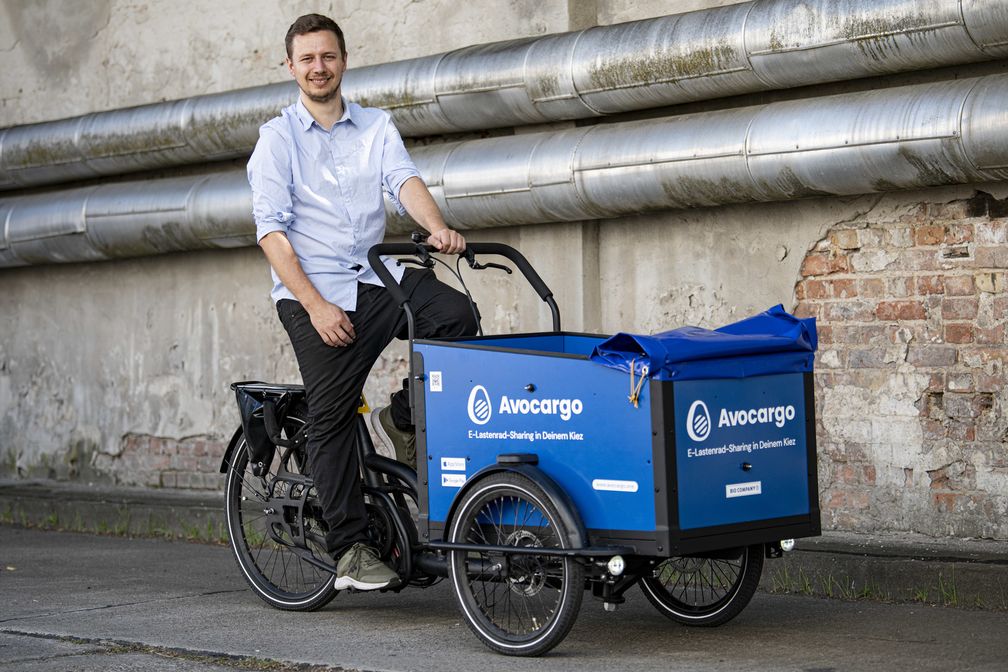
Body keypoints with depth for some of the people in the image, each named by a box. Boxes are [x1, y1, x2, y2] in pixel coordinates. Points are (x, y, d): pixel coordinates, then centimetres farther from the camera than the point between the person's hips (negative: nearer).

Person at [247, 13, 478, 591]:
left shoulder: (377, 127, 14)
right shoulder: (277, 138, 4)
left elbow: (405, 181, -4)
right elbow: (272, 230, -4)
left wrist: (437, 228, -27)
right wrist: (316, 305, -14)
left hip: (378, 278, 3)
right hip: (314, 293, -3)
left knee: (457, 315, -23)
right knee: (332, 417, -4)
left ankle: (403, 417, -1)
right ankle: (351, 549, 4)